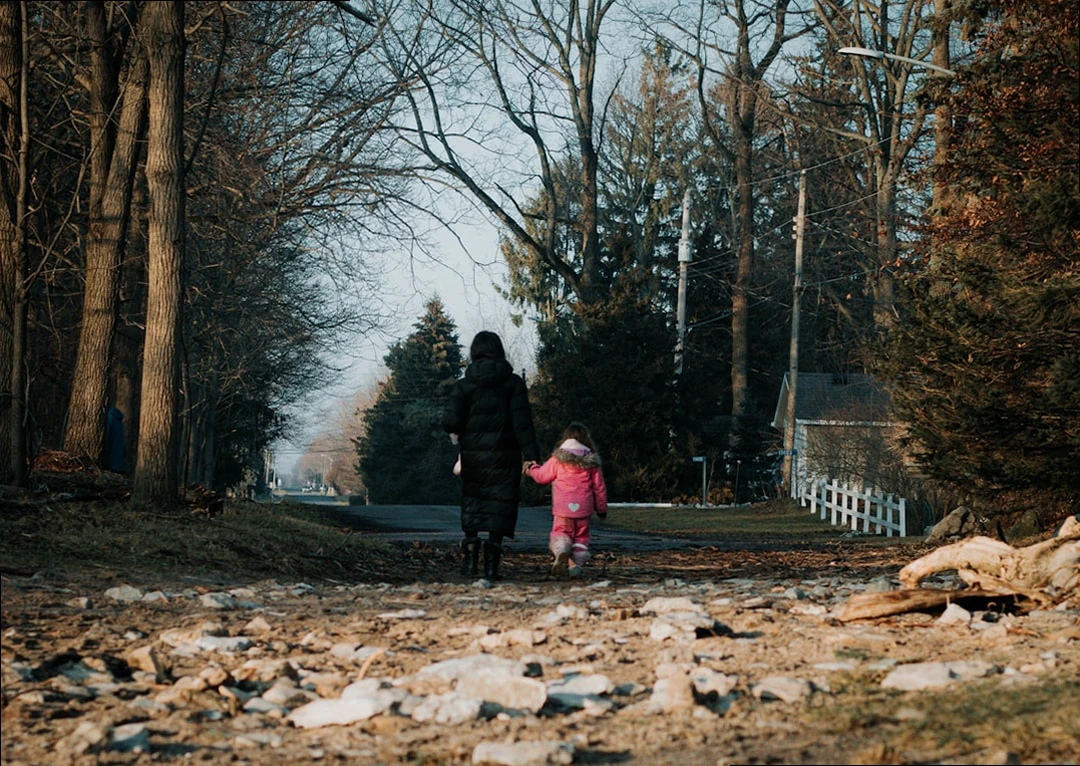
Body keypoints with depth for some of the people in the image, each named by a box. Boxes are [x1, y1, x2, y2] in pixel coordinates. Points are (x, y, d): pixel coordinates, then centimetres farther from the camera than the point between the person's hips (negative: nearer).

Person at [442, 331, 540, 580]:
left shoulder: (464, 385, -1)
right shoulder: (513, 383, -1)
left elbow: (451, 422, -9)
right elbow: (522, 421, -9)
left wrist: (459, 428, 15)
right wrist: (530, 454, -12)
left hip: (473, 455, 1)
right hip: (504, 456, -1)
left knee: (471, 503, 15)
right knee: (500, 503, 3)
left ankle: (470, 558, 7)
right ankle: (491, 563, -6)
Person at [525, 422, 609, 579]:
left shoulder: (557, 459, -1)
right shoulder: (591, 462, 4)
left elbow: (542, 476, 9)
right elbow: (599, 486, 8)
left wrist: (532, 469, 31)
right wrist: (602, 508, 20)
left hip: (562, 507, -2)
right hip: (583, 507, 2)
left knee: (560, 533, 6)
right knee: (581, 536, 14)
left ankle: (561, 551, -28)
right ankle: (577, 564, -2)